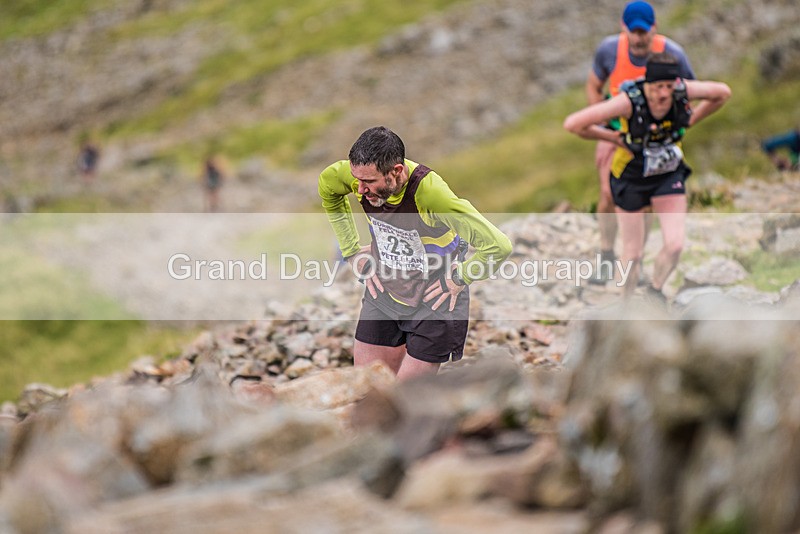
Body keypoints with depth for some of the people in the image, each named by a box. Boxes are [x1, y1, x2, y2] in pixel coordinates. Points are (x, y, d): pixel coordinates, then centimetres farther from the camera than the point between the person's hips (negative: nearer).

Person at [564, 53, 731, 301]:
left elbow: (723, 92, 0)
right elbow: (573, 124, -31)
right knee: (633, 253, 3)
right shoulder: (630, 100, -32)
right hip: (631, 177, -3)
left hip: (669, 176, 3)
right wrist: (613, 138, -19)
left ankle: (655, 289, 22)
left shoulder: (683, 91, -22)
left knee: (675, 245, -8)